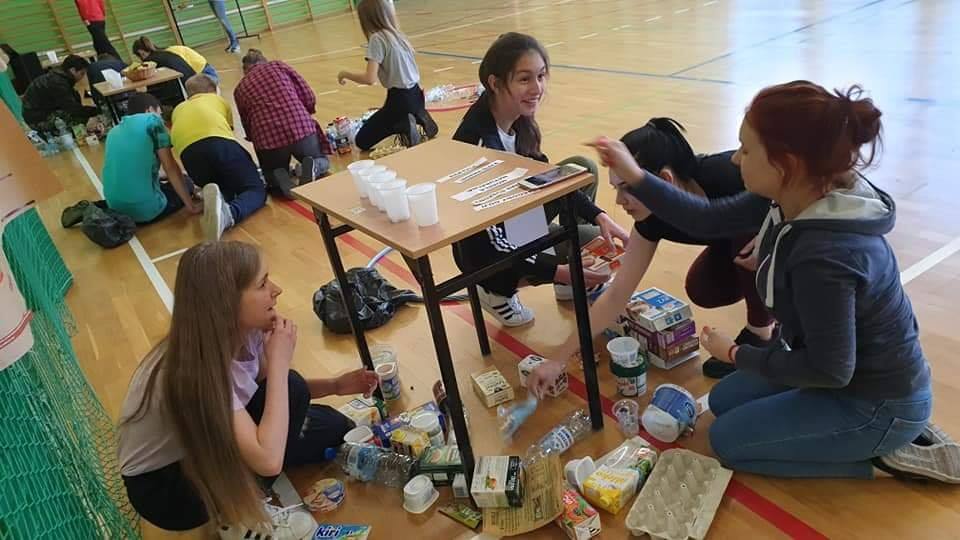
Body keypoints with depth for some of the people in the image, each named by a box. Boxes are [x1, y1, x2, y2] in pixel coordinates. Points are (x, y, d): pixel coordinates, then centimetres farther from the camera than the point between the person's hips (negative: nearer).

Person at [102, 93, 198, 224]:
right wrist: (191, 205, -1)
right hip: (146, 208, -7)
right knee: (186, 183, 22)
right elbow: (170, 168, -5)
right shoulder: (152, 120, -1)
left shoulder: (113, 132, 18)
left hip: (115, 208, 7)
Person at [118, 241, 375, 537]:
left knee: (331, 426, -1)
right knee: (290, 389, -25)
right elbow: (269, 460, -40)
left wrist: (334, 385, -10)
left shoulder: (244, 331, -14)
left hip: (207, 449, 7)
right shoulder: (196, 370, -36)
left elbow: (271, 387, 6)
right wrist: (279, 362, -33)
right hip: (161, 487, -7)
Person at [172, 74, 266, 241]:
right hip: (219, 141, -2)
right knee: (256, 189, 8)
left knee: (225, 191, 23)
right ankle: (229, 213, -27)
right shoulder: (219, 100, 37)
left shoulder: (178, 109, 39)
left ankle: (218, 200, -16)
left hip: (188, 150, 2)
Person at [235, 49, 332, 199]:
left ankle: (281, 179, -5)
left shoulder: (239, 89, 19)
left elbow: (248, 127, 21)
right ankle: (312, 166, -6)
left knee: (273, 175, 30)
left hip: (268, 137, 1)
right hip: (302, 128, -1)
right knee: (322, 161, 29)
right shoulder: (278, 65, 15)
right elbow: (309, 97, 11)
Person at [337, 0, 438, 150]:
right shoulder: (397, 34, 10)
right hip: (415, 95, 7)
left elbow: (369, 78, -19)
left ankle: (403, 126, -12)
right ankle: (419, 117, 9)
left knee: (362, 140, 5)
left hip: (400, 99, -7)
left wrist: (345, 74, -5)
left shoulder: (377, 38, -13)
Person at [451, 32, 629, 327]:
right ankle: (498, 289, 3)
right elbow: (488, 243, -30)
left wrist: (599, 216, -6)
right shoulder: (478, 141, -31)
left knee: (583, 169, 2)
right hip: (484, 248, -8)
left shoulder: (519, 118, -7)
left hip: (514, 220, 8)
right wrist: (559, 272, -33)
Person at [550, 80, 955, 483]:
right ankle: (888, 435, 19)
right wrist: (634, 178, -10)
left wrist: (736, 354, -13)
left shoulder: (824, 255, -38)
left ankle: (887, 455, 5)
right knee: (724, 401, 19)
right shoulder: (792, 198, -12)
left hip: (879, 402, -8)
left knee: (728, 440, 4)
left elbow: (829, 370, -27)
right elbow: (707, 220, -2)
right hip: (852, 370, 8)